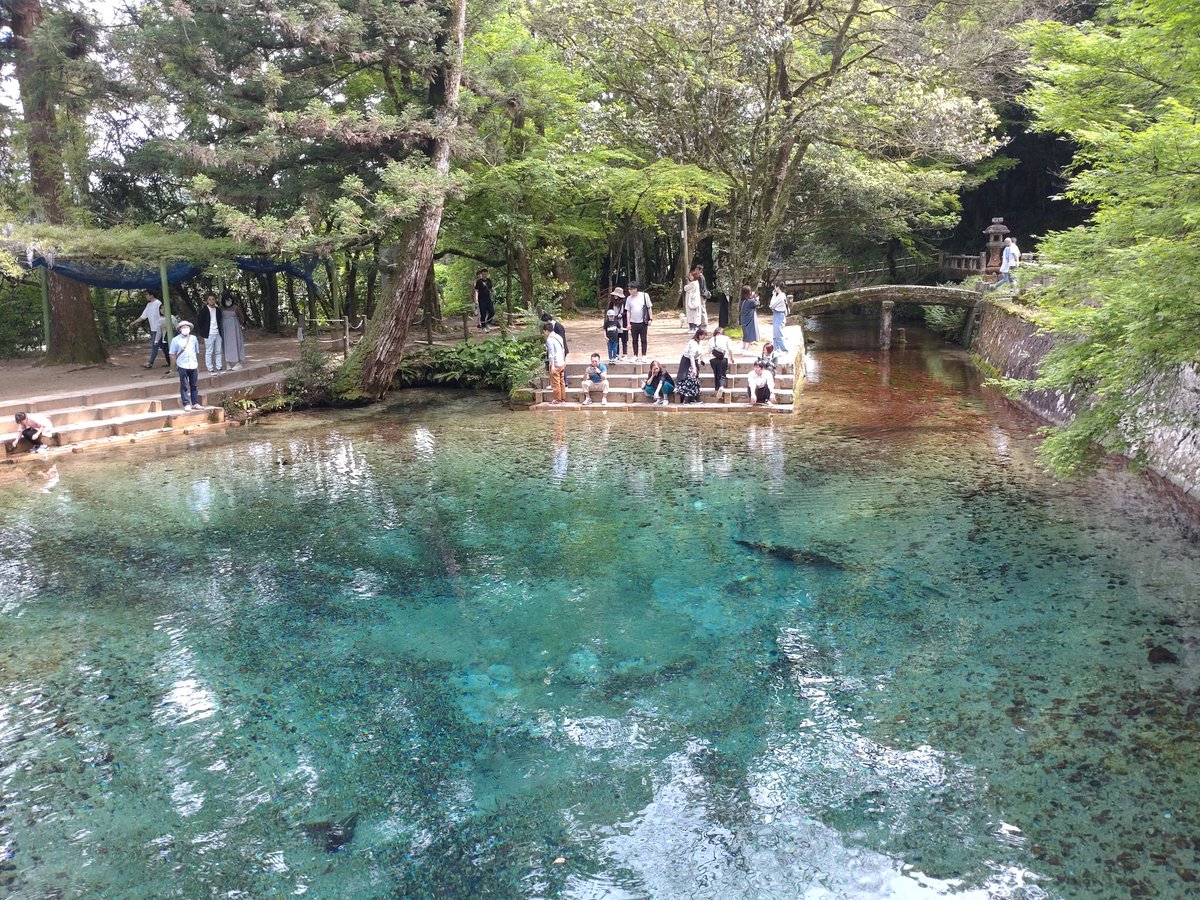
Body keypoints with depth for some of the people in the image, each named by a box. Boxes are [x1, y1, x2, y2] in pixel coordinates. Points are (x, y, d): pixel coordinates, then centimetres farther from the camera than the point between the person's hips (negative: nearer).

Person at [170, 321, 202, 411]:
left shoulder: (193, 338, 9)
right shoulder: (176, 340, -1)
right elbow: (173, 354, 3)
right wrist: (177, 363, 0)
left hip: (194, 365, 3)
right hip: (183, 366, -3)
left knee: (195, 386, 8)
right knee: (184, 386, 0)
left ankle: (195, 403, 15)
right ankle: (186, 404, 3)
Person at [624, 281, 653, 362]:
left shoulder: (645, 296, -3)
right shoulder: (629, 298, 3)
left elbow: (649, 308, 1)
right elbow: (628, 311, 6)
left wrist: (650, 319, -4)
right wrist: (628, 323, 1)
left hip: (643, 322, -2)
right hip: (633, 322, 2)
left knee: (643, 340, 2)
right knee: (635, 340, 8)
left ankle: (643, 356, 9)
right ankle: (635, 356, 16)